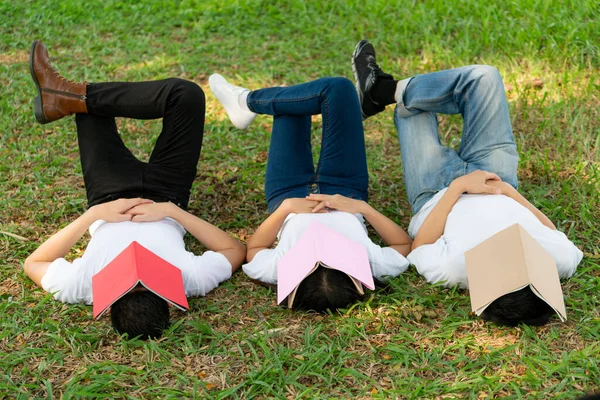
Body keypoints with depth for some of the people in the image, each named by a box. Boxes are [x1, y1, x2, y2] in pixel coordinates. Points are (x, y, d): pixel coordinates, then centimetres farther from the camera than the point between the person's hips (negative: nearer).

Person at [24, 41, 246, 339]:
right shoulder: (192, 281, -41)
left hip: (108, 199, 0)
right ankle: (70, 97, 1)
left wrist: (93, 213, -32)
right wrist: (173, 211, -34)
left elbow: (32, 263, -21)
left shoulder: (82, 287, -40)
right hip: (166, 197, 0)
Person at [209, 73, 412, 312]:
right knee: (337, 89, -3)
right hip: (346, 191, 1)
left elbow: (253, 248, -19)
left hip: (288, 196, 0)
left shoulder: (279, 271, -43)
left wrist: (285, 207, -32)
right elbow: (404, 244, -21)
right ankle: (247, 102, 27)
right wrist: (362, 207, -34)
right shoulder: (371, 265, -43)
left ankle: (247, 102, 34)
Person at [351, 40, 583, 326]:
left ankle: (379, 91, 39)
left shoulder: (453, 268, -46)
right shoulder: (563, 260, -37)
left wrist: (457, 187, -27)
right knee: (482, 77, 0)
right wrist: (510, 192, -20)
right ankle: (385, 90, 21)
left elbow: (419, 246, -24)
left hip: (437, 195, -2)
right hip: (500, 187, 3)